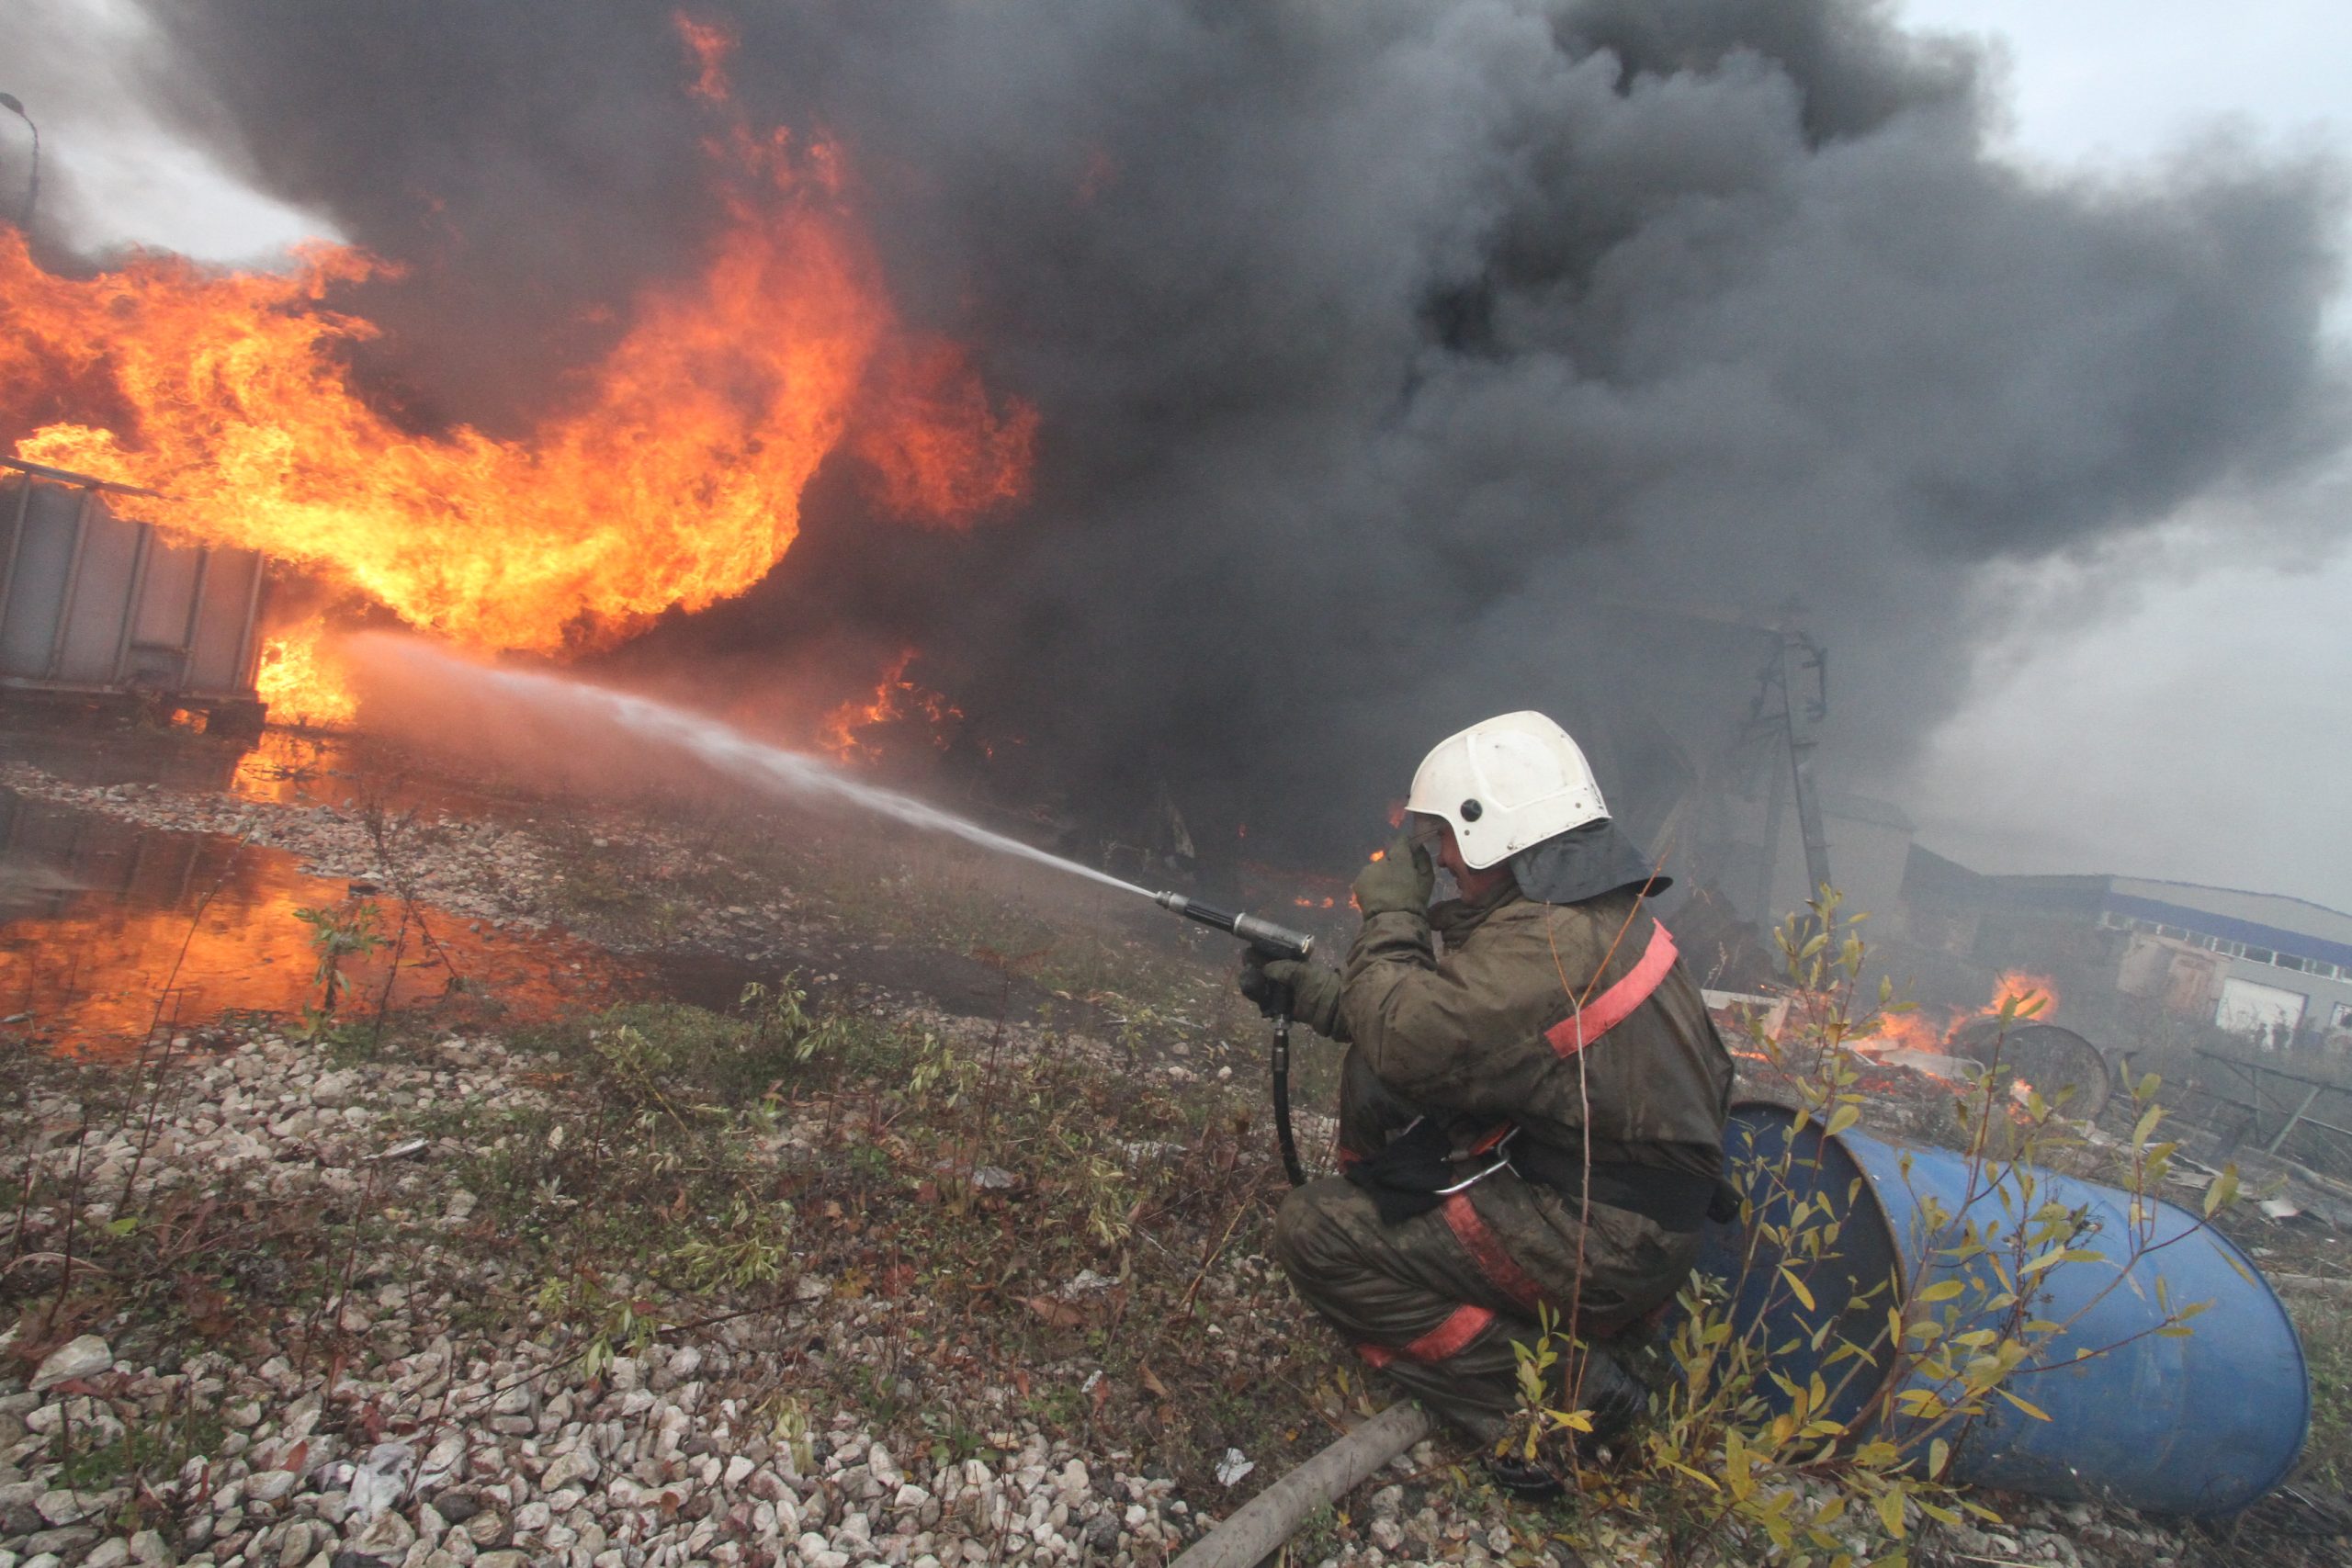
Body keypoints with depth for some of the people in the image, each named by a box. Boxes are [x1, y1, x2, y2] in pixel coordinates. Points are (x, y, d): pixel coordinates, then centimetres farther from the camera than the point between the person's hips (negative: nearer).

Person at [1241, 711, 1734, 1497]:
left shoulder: (1551, 943, -26)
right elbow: (1441, 1013, 12)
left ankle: (1556, 1396, -6)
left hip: (1605, 1254, -10)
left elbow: (1406, 1040, -29)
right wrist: (1304, 990, 10)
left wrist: (1390, 914, -14)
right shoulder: (1582, 904, 6)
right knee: (1371, 1079, 11)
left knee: (1312, 1233, -9)